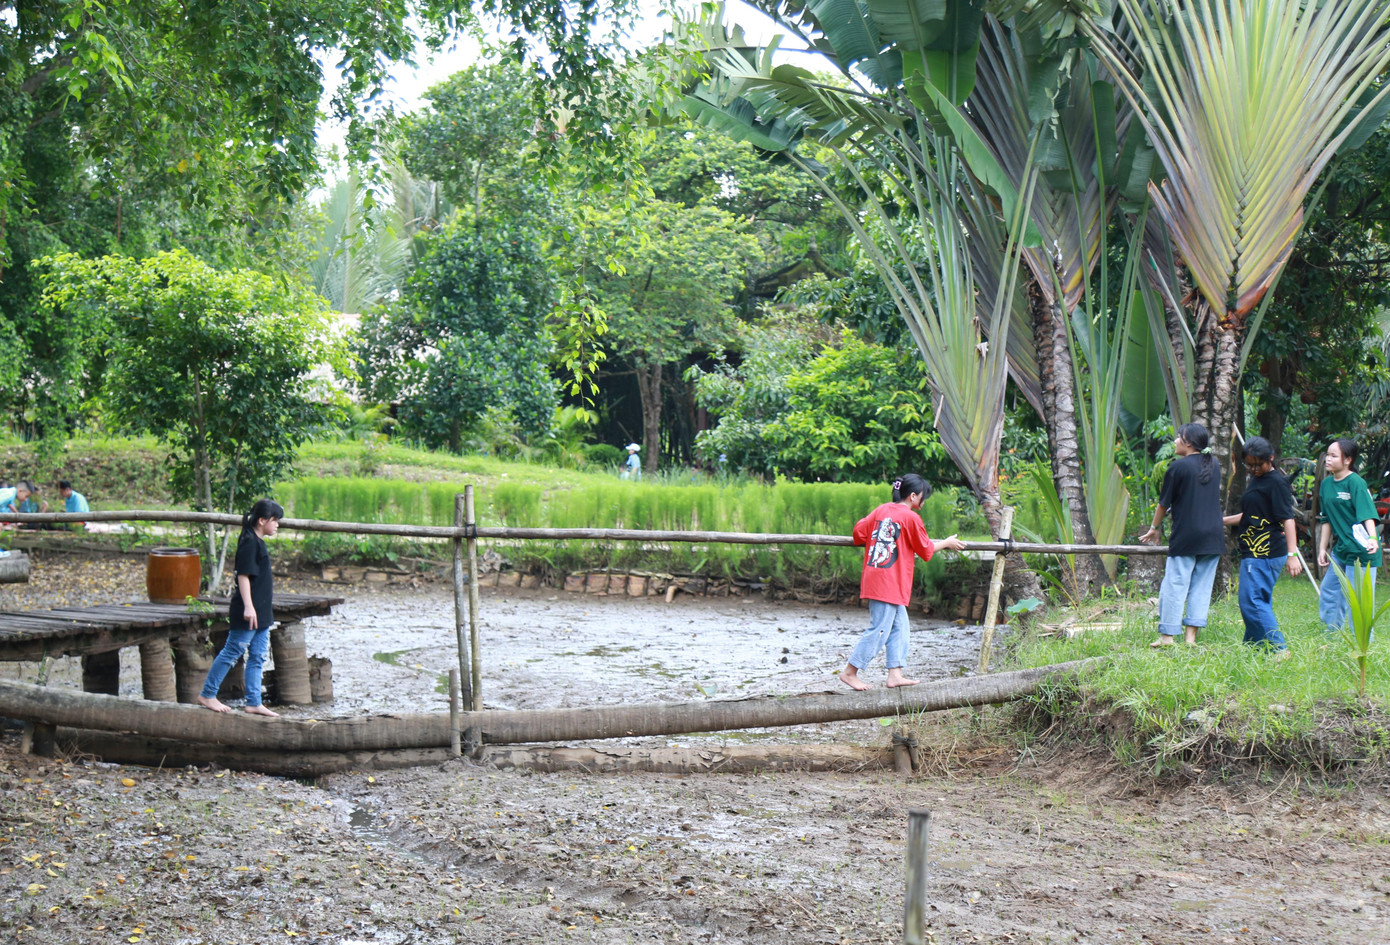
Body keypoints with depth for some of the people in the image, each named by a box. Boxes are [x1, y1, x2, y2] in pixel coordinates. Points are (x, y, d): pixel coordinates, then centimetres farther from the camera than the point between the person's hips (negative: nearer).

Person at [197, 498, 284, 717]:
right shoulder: (249, 542, -14)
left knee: (257, 657, 9)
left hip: (261, 614, 10)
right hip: (248, 614, -10)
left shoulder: (258, 542, 16)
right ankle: (207, 695, 8)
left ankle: (254, 703, 12)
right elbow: (243, 576, -20)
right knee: (231, 653, -2)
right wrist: (248, 606, -26)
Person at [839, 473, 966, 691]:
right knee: (879, 630, -3)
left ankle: (895, 675, 12)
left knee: (899, 626, 13)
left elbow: (859, 531, 8)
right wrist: (947, 543, 18)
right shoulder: (911, 518, -8)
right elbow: (926, 550, 2)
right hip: (890, 583, -8)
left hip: (873, 578, 8)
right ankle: (849, 672, -1)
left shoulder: (881, 510, 9)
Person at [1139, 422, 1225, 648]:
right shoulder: (1214, 465, 11)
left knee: (1175, 585, -1)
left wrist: (1154, 528, 13)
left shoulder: (1179, 466, -7)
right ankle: (1191, 635, 4)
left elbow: (1164, 502, -1)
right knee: (1201, 587, 6)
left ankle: (1168, 635, 0)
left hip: (1185, 536, -6)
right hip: (1213, 537, 6)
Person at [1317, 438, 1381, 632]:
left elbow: (1367, 514, -22)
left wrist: (1372, 539, -37)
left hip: (1360, 551, -8)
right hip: (1340, 549, 8)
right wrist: (1322, 548, 14)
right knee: (1328, 592, 14)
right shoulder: (1326, 484, 10)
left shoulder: (1356, 483, -13)